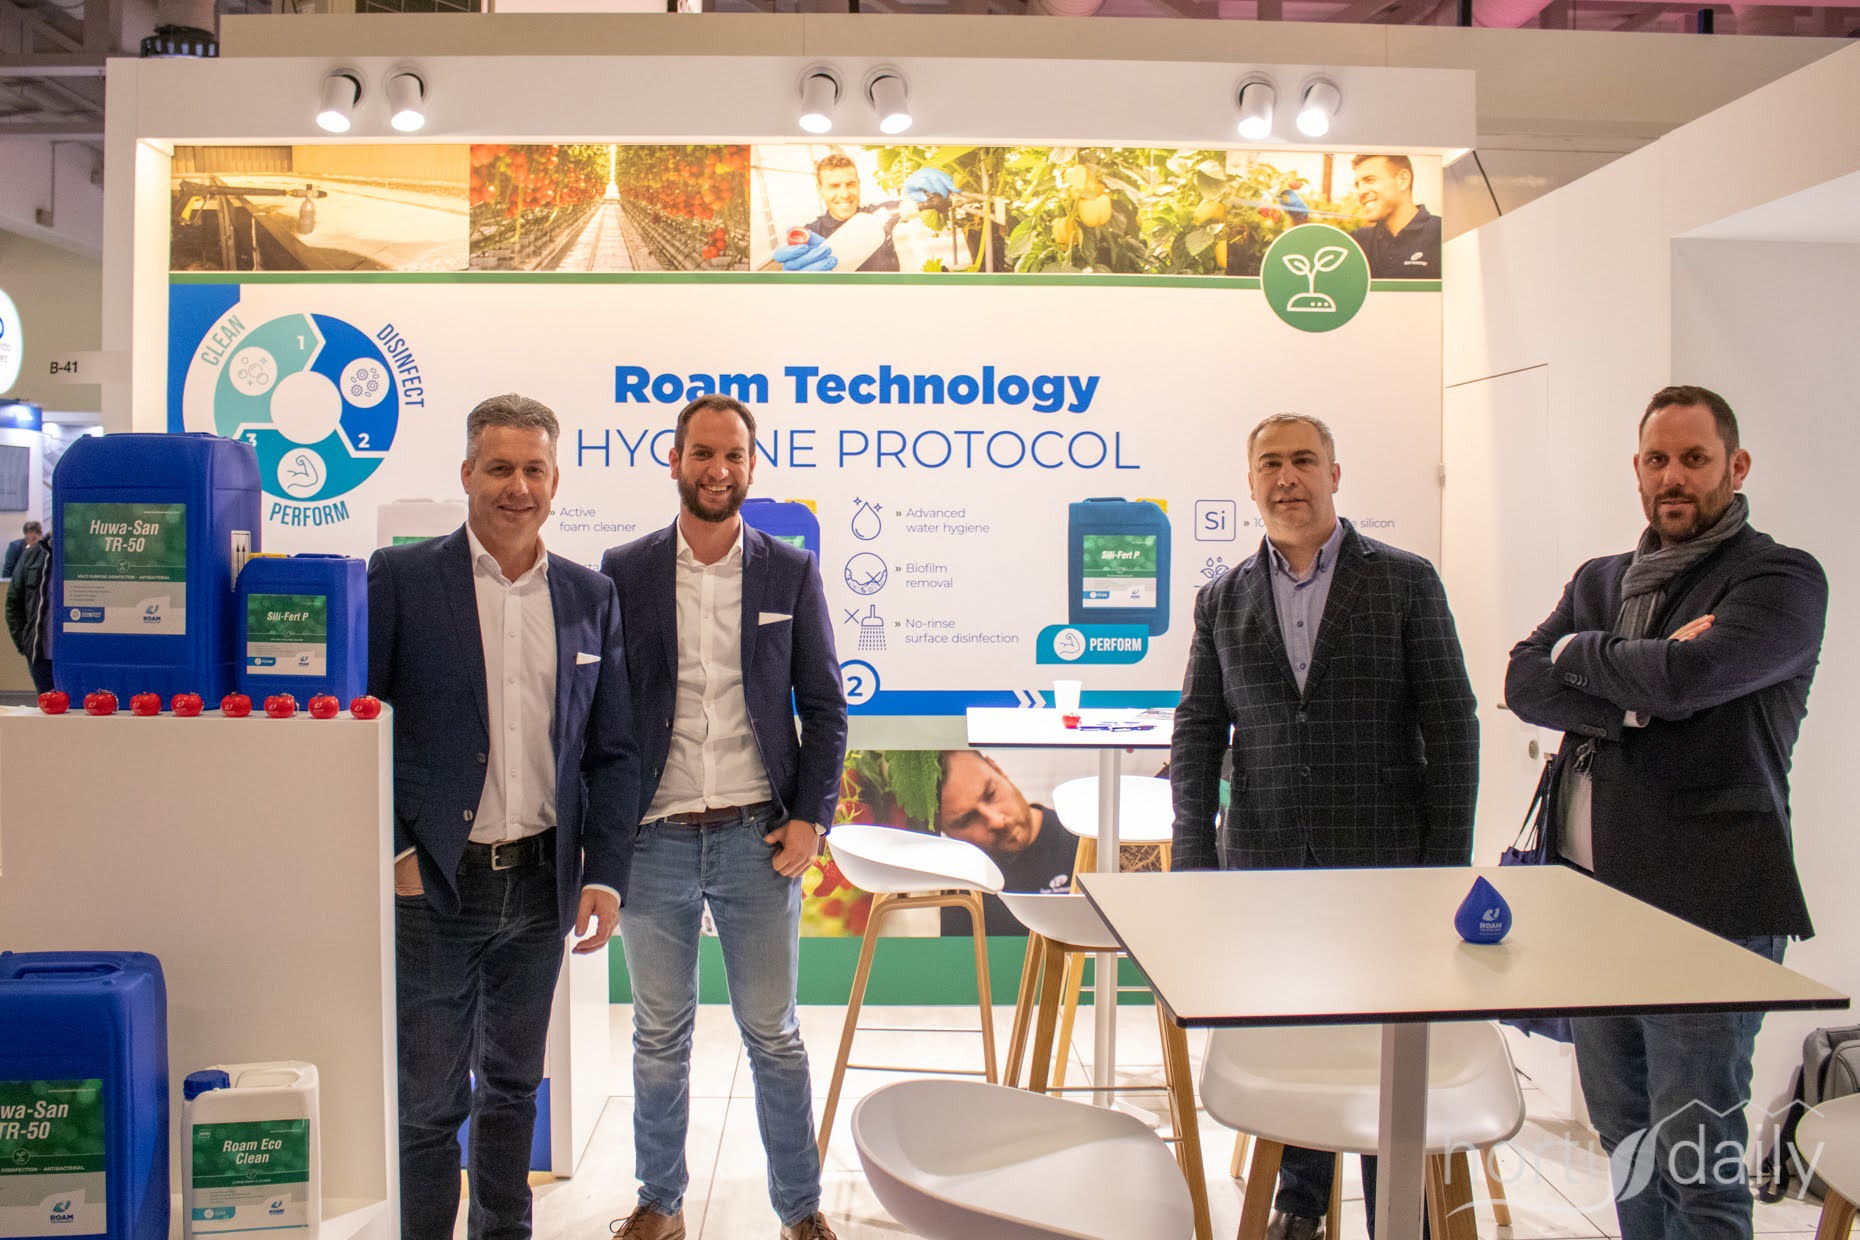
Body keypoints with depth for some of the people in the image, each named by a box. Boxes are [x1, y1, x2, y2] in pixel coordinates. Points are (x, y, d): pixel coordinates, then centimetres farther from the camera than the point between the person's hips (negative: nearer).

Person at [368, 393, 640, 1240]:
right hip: (434, 884, -3)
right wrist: (393, 850, -9)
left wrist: (606, 874, 0)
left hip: (541, 883, 4)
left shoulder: (591, 596, 6)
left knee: (514, 1084, 18)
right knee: (428, 1098, 6)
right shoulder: (401, 578, -4)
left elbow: (613, 750, 7)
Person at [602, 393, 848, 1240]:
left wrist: (810, 819, -4)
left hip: (757, 838, 0)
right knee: (659, 1036, 13)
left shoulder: (792, 573, 3)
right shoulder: (624, 572, 2)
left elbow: (825, 708, 5)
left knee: (774, 1034, 8)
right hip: (652, 842, 1)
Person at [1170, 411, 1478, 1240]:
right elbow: (1197, 734, 7)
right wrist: (1195, 860, -2)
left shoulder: (1406, 582, 0)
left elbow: (1451, 730, -1)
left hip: (1382, 862, -2)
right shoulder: (1222, 600, 7)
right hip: (1265, 867, 2)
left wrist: (1447, 866, -5)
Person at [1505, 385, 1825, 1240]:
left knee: (1695, 1164, -4)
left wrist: (1581, 651, -1)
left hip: (1708, 909, -6)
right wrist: (1637, 700, -13)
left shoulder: (1782, 580, -2)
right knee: (1624, 1139, 16)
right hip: (1591, 895, 6)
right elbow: (1524, 684, 1)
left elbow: (1686, 675, -19)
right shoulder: (1599, 581, 16)